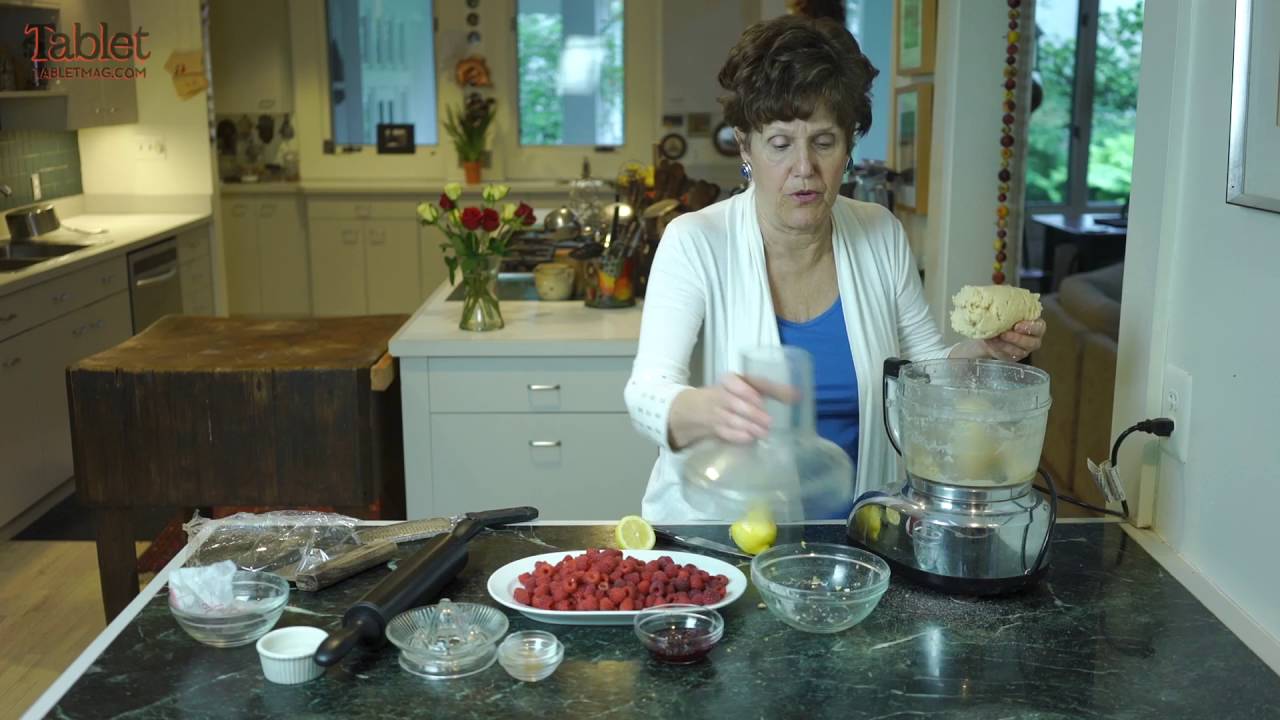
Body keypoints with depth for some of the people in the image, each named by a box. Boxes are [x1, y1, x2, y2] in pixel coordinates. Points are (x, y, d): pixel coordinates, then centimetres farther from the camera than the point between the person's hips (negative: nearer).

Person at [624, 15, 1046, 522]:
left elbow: (926, 367, 14)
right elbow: (647, 393, -22)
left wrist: (982, 350, -7)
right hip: (716, 533, -4)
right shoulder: (695, 243, -11)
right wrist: (708, 410, -43)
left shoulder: (881, 236, 1)